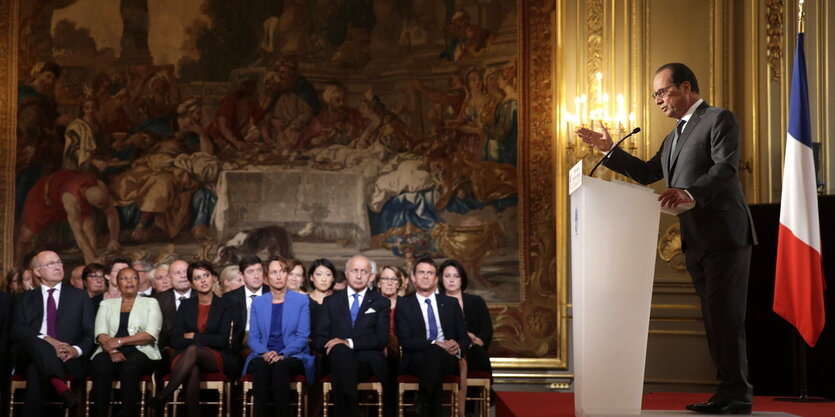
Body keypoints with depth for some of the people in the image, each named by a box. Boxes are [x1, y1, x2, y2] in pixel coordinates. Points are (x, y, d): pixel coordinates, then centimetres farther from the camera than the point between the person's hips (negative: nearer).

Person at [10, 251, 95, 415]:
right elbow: (16, 331, 4)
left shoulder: (80, 296, 18)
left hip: (67, 358, -1)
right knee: (36, 343, -37)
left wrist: (77, 350, -13)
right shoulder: (26, 299, 20)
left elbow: (90, 332, 10)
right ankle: (61, 386, -57)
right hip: (33, 354, 1)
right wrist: (45, 339, -15)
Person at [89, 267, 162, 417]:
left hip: (140, 352, -1)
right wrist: (112, 350, -15)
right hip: (110, 352, 2)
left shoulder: (150, 303, 16)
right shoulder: (107, 304, 22)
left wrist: (120, 341, -9)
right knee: (101, 367, -34)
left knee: (129, 367, -37)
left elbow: (151, 334, 0)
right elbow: (100, 334, 7)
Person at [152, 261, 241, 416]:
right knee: (192, 370, -37)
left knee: (192, 350, -35)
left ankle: (164, 395, -39)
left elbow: (222, 340, -6)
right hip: (187, 358, 2)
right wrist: (205, 340, -11)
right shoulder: (186, 306, 13)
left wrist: (193, 337, -2)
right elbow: (175, 341, 2)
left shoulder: (225, 306, 5)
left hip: (218, 359, -2)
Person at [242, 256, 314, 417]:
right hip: (263, 356, 2)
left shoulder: (301, 300, 7)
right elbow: (252, 338, 9)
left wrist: (282, 355, -17)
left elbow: (302, 336, -1)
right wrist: (265, 353, -13)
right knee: (260, 366, -35)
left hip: (293, 357, -1)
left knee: (280, 365, -37)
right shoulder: (257, 302, 14)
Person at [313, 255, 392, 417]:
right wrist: (331, 345, -13)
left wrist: (350, 343, -15)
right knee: (340, 350, -37)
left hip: (367, 361, -1)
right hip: (338, 359, 1)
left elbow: (381, 339, 1)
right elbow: (318, 338, 11)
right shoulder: (331, 301, 19)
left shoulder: (380, 303, 16)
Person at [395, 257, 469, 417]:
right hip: (417, 360, -1)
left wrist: (458, 347, -11)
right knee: (433, 352, -38)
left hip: (447, 358, 2)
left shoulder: (451, 303, 20)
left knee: (435, 355, -36)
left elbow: (464, 337, 15)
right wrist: (434, 344, -16)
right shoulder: (403, 305, 11)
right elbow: (405, 341, -2)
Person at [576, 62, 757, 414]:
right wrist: (610, 150, 18)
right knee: (713, 316, 10)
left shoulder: (719, 119, -5)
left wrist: (690, 193, -32)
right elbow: (647, 173, 28)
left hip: (725, 236, -9)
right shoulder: (675, 136, 23)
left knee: (725, 316, -11)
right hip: (696, 241, 9)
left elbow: (726, 167, -18)